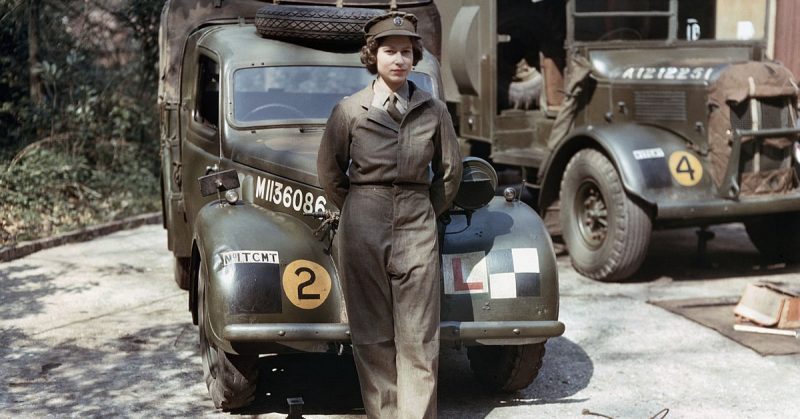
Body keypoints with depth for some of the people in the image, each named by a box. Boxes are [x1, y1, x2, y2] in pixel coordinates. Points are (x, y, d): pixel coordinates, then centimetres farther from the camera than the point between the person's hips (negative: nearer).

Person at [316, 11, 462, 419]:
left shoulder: (433, 110, 4)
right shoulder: (350, 109, 1)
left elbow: (449, 171, 14)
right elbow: (329, 172, 10)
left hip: (417, 230, 1)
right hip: (362, 230, 0)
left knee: (418, 337, -1)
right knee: (372, 334, 4)